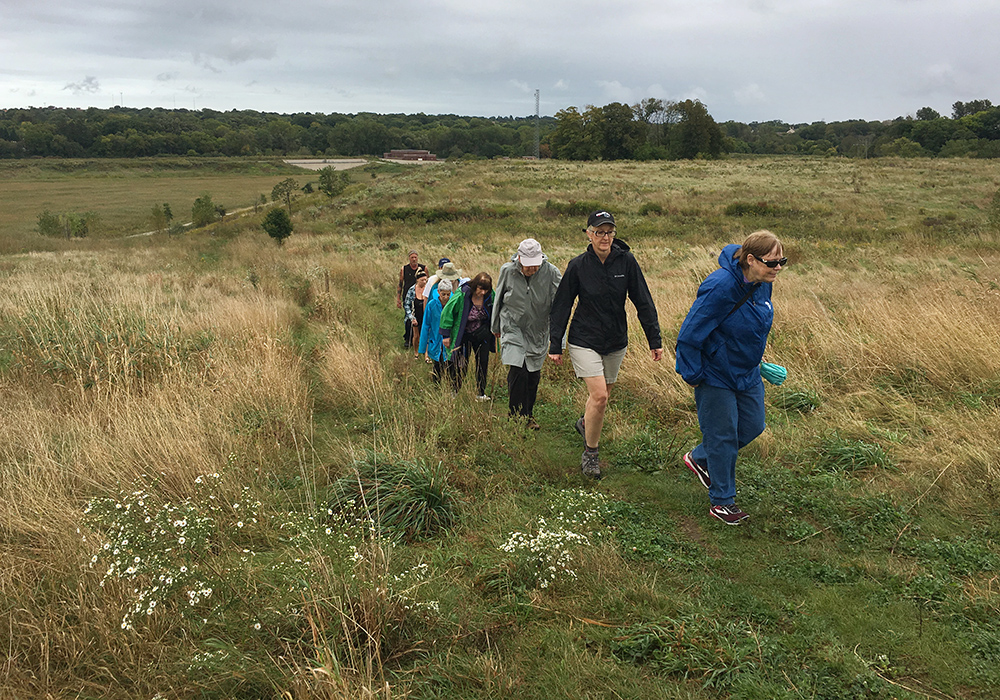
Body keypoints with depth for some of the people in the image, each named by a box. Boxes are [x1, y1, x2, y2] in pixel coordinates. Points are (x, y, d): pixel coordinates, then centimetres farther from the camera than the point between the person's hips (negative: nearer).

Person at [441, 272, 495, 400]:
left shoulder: (490, 296, -10)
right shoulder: (462, 295, -22)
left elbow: (495, 313, 10)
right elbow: (448, 312, -14)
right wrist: (446, 335, -12)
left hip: (482, 335, 3)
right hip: (463, 335, -3)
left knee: (483, 363, 4)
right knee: (461, 364, -3)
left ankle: (481, 393, 18)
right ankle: (455, 391, 13)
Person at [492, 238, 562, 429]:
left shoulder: (551, 273, -14)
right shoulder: (507, 271, -9)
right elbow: (498, 300, 7)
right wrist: (496, 327, 18)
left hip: (538, 332, 1)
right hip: (513, 328, -1)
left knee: (533, 375, 10)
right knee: (517, 371, -16)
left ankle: (528, 415, 30)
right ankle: (516, 416, -3)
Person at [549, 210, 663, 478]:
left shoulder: (626, 261, -6)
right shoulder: (578, 266, -10)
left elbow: (643, 302, -2)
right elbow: (561, 307, -3)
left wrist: (654, 339, -4)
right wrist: (555, 345, -3)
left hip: (616, 342, 3)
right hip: (584, 341, -3)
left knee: (602, 395, 15)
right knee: (599, 396, -14)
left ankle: (585, 423, 49)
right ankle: (590, 453, 4)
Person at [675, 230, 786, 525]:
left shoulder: (762, 283, -5)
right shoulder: (721, 287, -30)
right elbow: (690, 334, -26)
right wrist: (693, 375, -19)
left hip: (747, 373, 8)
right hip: (715, 376, -8)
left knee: (752, 426, 17)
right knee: (722, 435, 4)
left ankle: (699, 458, 39)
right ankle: (721, 501, 22)